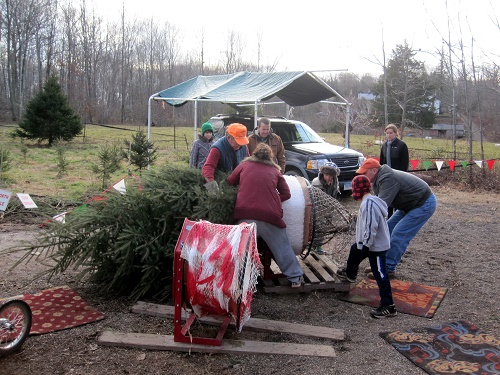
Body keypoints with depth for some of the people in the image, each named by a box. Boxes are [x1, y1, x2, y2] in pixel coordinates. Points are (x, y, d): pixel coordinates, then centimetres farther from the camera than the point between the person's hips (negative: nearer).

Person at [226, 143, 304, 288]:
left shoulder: (244, 165, 13)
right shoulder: (274, 171, 14)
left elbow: (229, 182, 20)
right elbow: (286, 194, 14)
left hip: (245, 214, 0)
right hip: (269, 215, 0)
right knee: (282, 248, 12)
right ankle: (295, 277, 18)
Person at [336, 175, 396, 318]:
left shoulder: (368, 204, -26)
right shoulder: (371, 200, 7)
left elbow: (370, 227, -30)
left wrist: (366, 246, -24)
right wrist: (364, 244, 26)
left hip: (376, 246, -11)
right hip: (369, 243, 11)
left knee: (380, 274, -6)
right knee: (354, 250, 32)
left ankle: (388, 307, 0)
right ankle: (350, 274, 58)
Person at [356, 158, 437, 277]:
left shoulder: (388, 179, -29)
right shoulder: (379, 179, 4)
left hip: (424, 205, -11)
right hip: (410, 204, 11)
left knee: (398, 235, -15)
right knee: (388, 228, 9)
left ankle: (388, 269, -5)